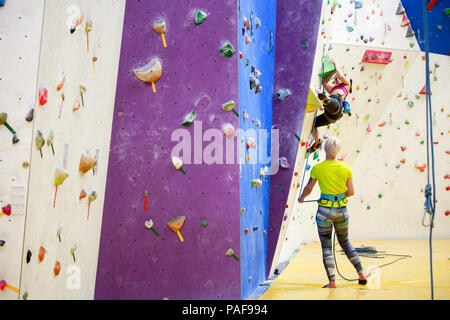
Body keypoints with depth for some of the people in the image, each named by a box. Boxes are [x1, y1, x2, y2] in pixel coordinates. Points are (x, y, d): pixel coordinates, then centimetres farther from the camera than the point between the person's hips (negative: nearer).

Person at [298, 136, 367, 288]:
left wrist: (302, 198, 26)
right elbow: (351, 191, 2)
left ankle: (332, 282, 7)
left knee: (326, 247, 8)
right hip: (342, 210, 3)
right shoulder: (346, 168, -2)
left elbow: (308, 188, 6)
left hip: (324, 210, -3)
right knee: (345, 242, 23)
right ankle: (362, 275, 23)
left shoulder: (317, 168, -7)